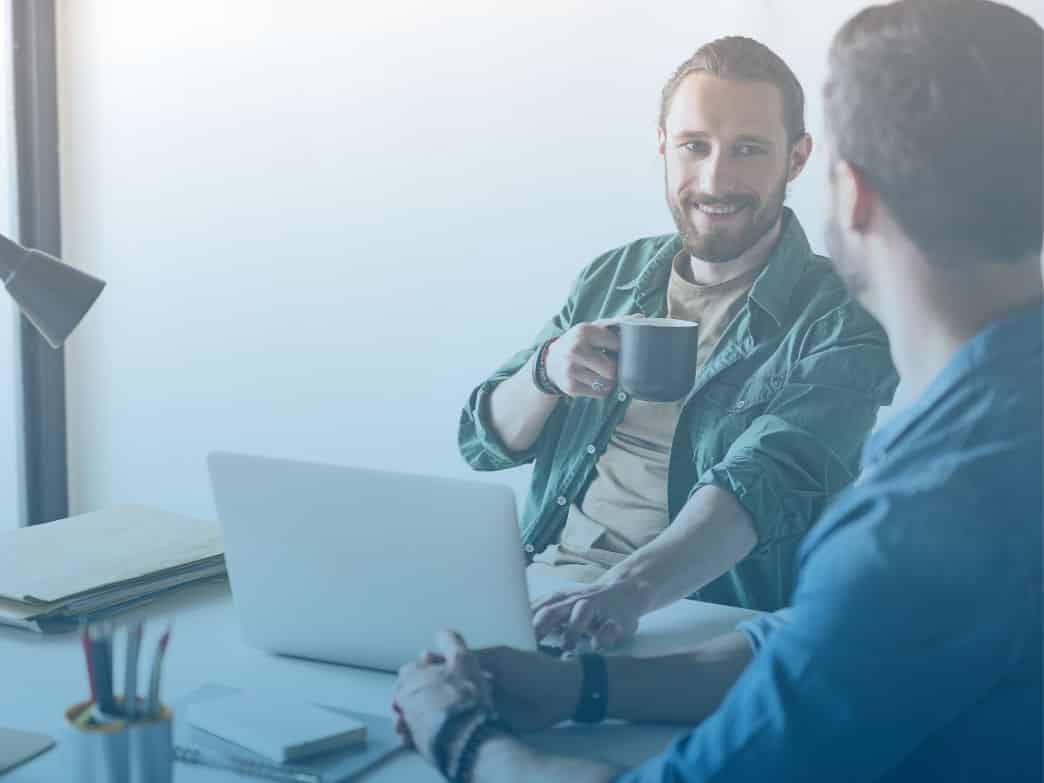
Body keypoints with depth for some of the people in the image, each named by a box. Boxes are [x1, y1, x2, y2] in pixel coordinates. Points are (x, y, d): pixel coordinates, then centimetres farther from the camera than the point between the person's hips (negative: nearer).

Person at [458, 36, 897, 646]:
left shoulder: (842, 322, -5)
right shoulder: (612, 278, 13)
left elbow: (769, 482, -22)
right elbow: (485, 444, 17)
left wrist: (630, 587, -41)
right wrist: (546, 372, -6)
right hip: (543, 577, 6)